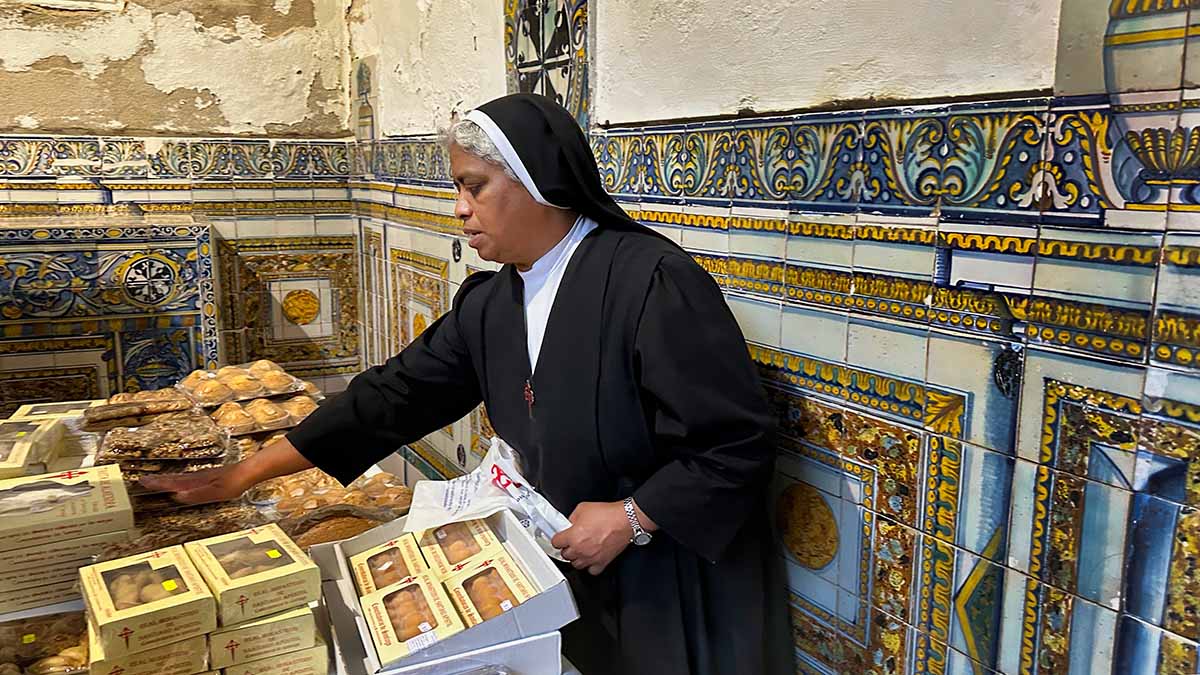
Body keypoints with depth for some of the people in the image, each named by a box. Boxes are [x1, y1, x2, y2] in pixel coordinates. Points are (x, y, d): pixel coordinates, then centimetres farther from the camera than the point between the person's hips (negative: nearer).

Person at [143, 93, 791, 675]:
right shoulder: (489, 305, -1)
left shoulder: (652, 282, -24)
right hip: (579, 581, 6)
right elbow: (393, 395, 3)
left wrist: (632, 518, -22)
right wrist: (244, 475, 5)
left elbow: (736, 445, -22)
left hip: (681, 595, -6)